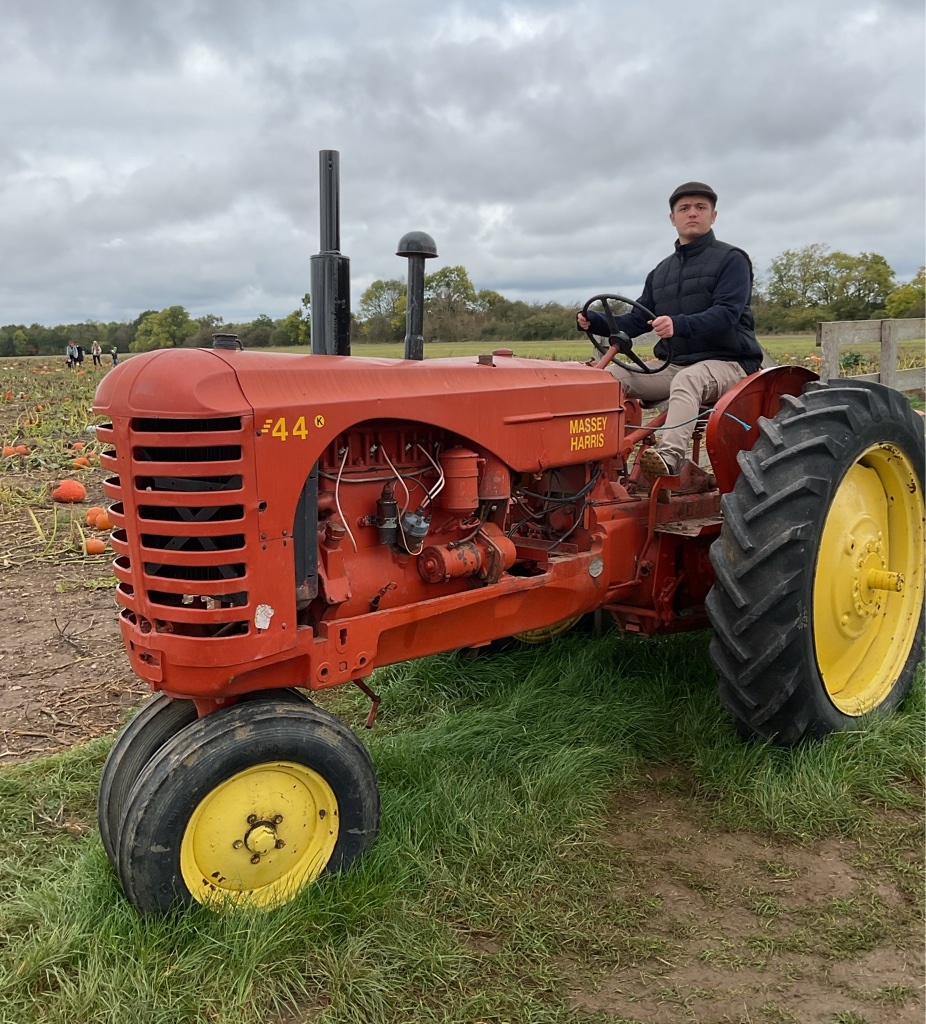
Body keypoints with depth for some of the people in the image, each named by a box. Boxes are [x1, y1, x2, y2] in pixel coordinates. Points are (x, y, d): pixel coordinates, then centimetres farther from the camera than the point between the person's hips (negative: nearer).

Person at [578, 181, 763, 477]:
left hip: (725, 362, -6)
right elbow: (637, 320, 13)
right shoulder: (661, 272, 19)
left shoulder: (731, 259, -1)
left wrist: (680, 325, -36)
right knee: (611, 375, -14)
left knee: (687, 380, -39)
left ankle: (670, 456, -56)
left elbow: (726, 315, -17)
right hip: (673, 364, 6)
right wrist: (596, 322, -7)